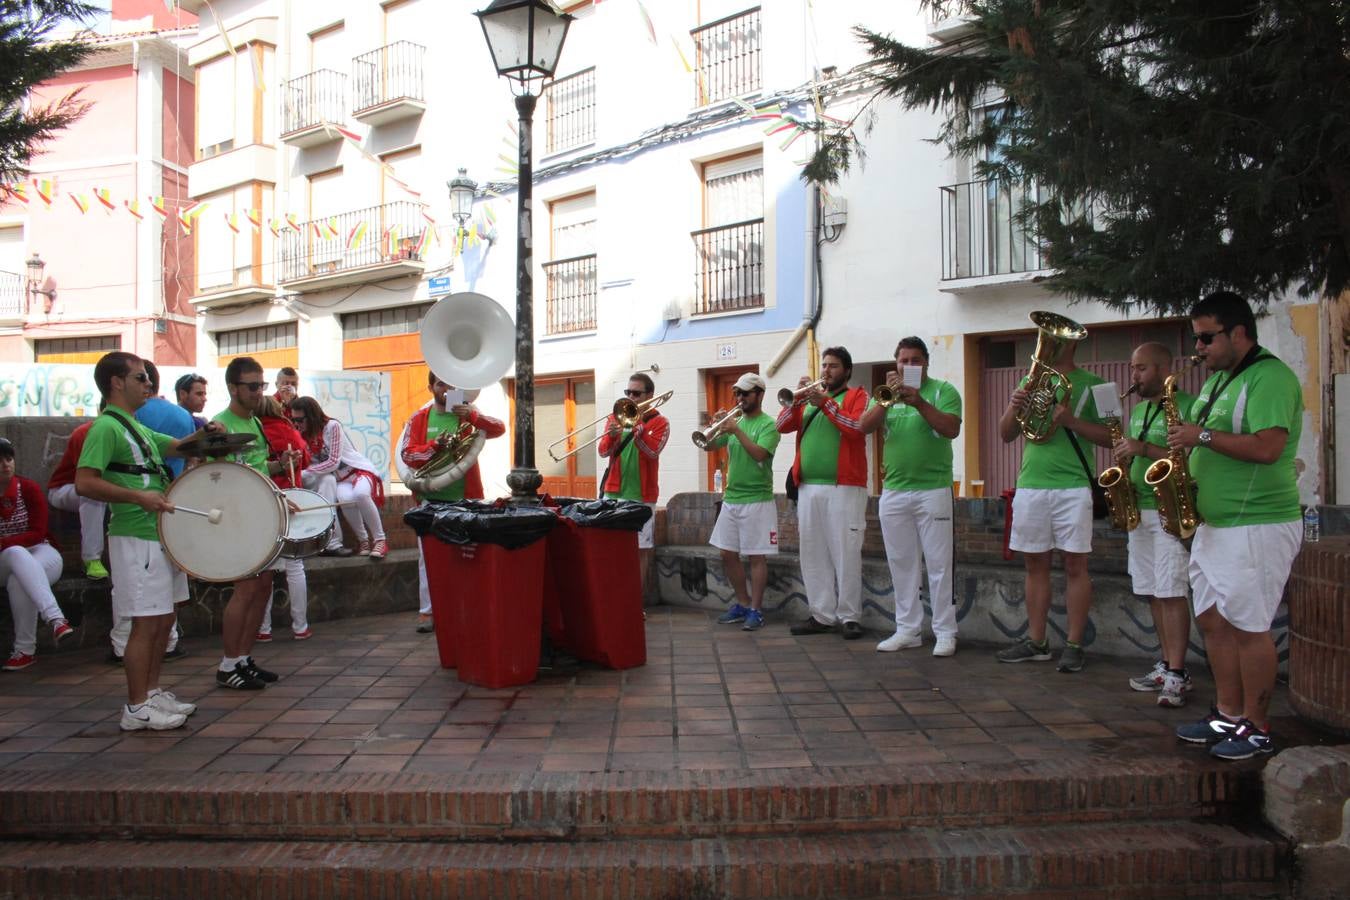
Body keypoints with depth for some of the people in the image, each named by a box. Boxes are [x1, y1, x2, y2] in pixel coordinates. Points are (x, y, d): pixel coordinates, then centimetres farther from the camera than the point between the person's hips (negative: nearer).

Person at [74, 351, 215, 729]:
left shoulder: (137, 427, 17)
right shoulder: (106, 427, -13)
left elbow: (176, 447, 28)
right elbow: (84, 482, -21)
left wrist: (203, 435, 7)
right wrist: (139, 496, -25)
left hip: (160, 535, 10)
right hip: (136, 539, -10)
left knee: (164, 619, 15)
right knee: (146, 622, -5)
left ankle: (152, 692, 26)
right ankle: (137, 708, 4)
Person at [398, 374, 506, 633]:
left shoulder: (467, 414, 7)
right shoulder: (419, 418, 8)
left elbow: (499, 428, -7)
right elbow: (407, 454, -1)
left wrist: (472, 415, -23)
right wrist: (435, 444, -17)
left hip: (465, 497, -1)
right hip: (430, 499, 1)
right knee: (428, 556, 2)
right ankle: (427, 611, 9)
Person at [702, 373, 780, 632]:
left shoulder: (768, 424, -6)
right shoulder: (735, 421, 13)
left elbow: (760, 454, -21)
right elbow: (709, 446, 8)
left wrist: (737, 431, -23)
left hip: (757, 501, -7)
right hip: (730, 499, 7)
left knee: (757, 557, -2)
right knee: (728, 554, 9)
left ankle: (755, 610, 6)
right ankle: (743, 603, 23)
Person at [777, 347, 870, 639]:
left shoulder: (857, 396, 6)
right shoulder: (810, 397, 20)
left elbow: (857, 428, -12)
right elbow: (782, 426, 9)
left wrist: (825, 402, -12)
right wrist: (797, 398, -3)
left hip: (844, 488, -5)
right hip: (808, 488, 5)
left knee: (845, 554, -5)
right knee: (813, 555, 5)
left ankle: (850, 617, 1)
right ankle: (822, 615, 11)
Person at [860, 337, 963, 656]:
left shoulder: (942, 390, 2)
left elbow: (952, 429, -13)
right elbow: (865, 427, -2)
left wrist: (919, 402, -21)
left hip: (933, 489, -4)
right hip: (893, 491, 4)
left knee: (939, 564, -2)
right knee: (901, 564, 9)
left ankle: (945, 632, 5)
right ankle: (907, 630, 18)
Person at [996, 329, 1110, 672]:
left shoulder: (1091, 384, 4)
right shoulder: (1030, 382, 15)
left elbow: (1109, 436, -1)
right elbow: (1006, 435, 13)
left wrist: (1071, 421, -15)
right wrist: (1014, 407, -7)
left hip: (1073, 486, -4)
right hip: (1030, 485, 4)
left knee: (1075, 565, -2)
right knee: (1035, 564, 8)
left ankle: (1074, 645, 4)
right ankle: (1036, 641, 16)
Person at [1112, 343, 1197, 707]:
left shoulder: (1186, 405, -8)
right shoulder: (1137, 409, 17)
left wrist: (1143, 449, -21)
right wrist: (1123, 460, 3)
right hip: (1139, 509, 8)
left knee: (1171, 593, -10)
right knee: (1153, 593, 10)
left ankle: (1176, 675, -7)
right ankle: (1167, 664, 18)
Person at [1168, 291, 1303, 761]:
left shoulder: (1271, 377, -14)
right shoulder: (1218, 378, 16)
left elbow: (1267, 448, -26)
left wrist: (1202, 435, -20)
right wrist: (1186, 448, 6)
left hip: (1256, 528, -10)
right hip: (1215, 524, 10)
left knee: (1248, 628, -4)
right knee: (1213, 620, 12)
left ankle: (1256, 729, 8)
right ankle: (1228, 715, 23)